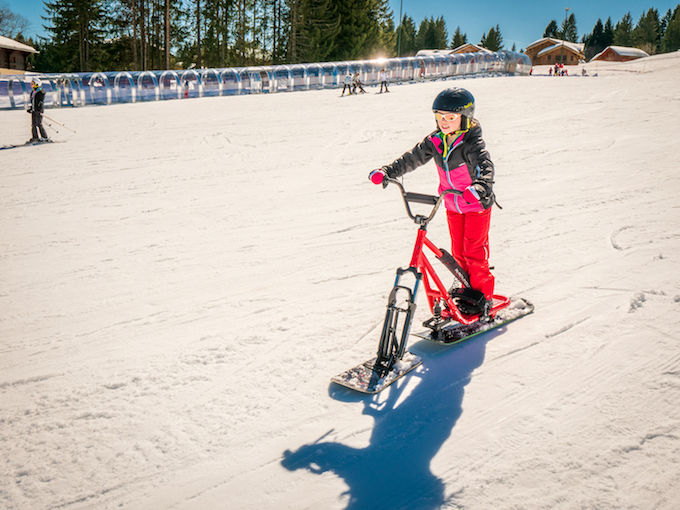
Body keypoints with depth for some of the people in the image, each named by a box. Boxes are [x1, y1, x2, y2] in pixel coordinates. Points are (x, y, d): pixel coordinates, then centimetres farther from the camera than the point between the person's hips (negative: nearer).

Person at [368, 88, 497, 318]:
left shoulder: (472, 143, -24)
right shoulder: (435, 141, -6)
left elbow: (486, 168, -39)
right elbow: (412, 158, -7)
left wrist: (478, 189, -60)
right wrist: (386, 171, -20)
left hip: (477, 204, -6)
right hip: (452, 205, 6)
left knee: (474, 251, -4)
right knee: (458, 251, 13)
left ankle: (483, 294, 12)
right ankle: (468, 288, 31)